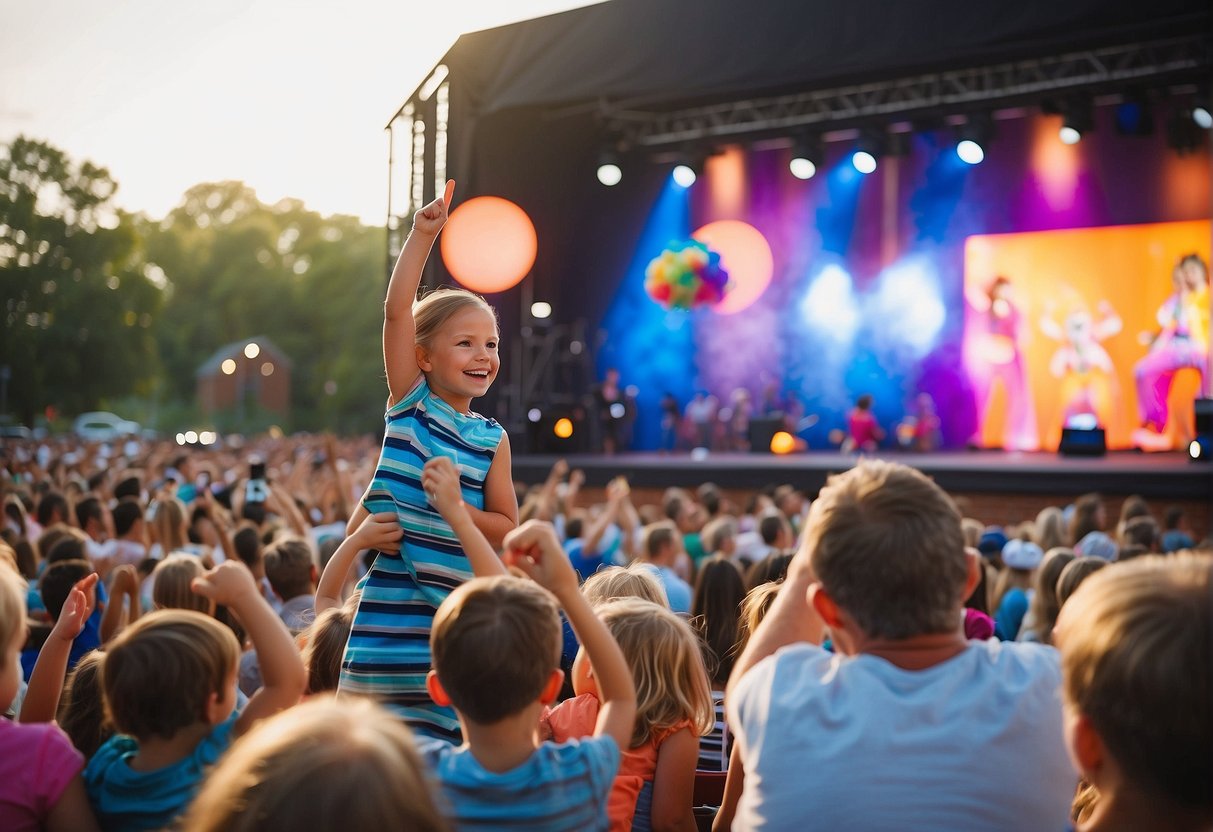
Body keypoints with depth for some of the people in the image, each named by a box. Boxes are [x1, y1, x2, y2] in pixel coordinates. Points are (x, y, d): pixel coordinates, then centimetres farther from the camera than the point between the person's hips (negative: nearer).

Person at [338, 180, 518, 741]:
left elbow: (506, 529, 4)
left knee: (445, 732, 4)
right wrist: (423, 235, -13)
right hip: (393, 600, -1)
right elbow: (397, 310, -8)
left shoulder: (492, 439, 5)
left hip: (457, 602, 2)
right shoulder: (409, 405, 2)